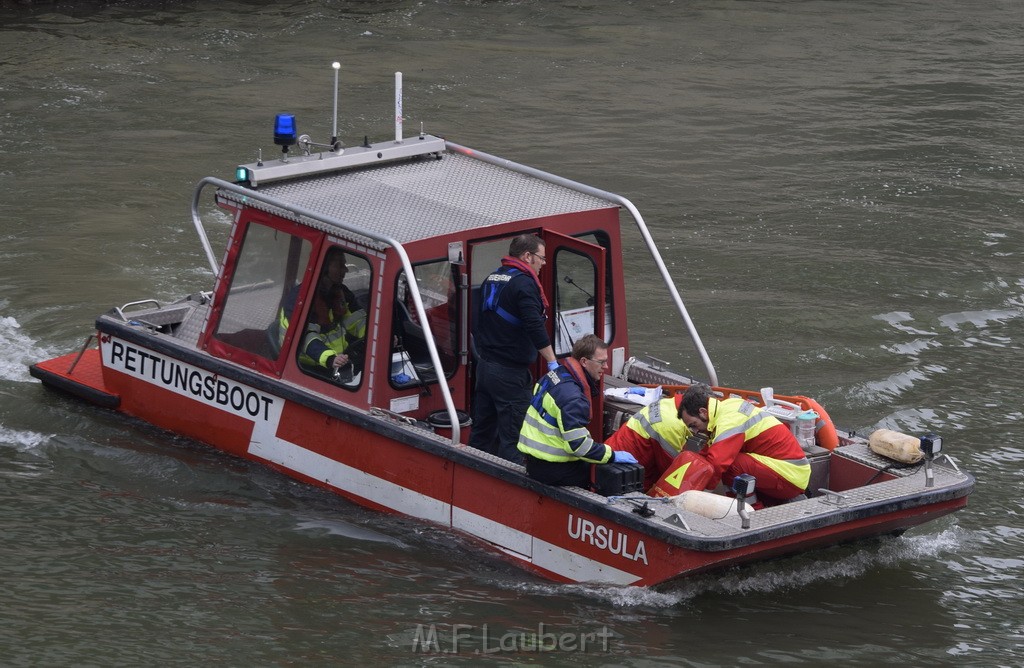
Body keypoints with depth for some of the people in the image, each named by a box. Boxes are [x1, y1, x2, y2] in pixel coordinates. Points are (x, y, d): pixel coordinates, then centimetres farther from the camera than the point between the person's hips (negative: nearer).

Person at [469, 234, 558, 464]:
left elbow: (476, 325, 21)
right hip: (510, 373, -9)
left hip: (484, 366, 9)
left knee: (482, 430, 15)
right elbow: (535, 327, -22)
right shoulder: (523, 284, -15)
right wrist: (552, 363, -19)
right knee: (512, 436, -7)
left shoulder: (491, 279, 13)